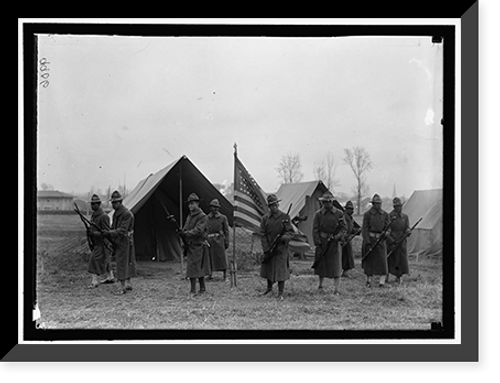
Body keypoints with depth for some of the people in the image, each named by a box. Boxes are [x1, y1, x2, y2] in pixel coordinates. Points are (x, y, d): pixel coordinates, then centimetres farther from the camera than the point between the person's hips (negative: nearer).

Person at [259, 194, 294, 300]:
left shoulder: (285, 217, -2)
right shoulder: (265, 218, 4)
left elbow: (290, 231, -1)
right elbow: (262, 234, 1)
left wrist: (284, 237, -23)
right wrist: (266, 249, -8)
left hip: (281, 248, -3)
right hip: (268, 248, 3)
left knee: (281, 269, -5)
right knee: (268, 268, 15)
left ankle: (280, 293, 2)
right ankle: (269, 287, 39)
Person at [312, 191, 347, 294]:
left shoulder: (339, 213, 2)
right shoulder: (318, 214, 1)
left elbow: (343, 228, 5)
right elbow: (315, 230, -1)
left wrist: (338, 236, -13)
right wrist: (318, 244, -8)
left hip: (334, 243, 0)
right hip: (322, 242, 0)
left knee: (336, 266, -5)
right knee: (321, 265, 11)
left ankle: (336, 289, -2)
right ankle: (320, 285, 31)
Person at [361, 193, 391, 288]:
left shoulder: (385, 214, 7)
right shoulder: (367, 214, -2)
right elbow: (364, 229, -5)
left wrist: (385, 233, -14)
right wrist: (367, 242, -12)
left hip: (380, 239, 2)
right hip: (370, 239, -2)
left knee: (382, 260, -5)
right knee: (369, 260, 6)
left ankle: (382, 281, -3)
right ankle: (368, 280, 19)